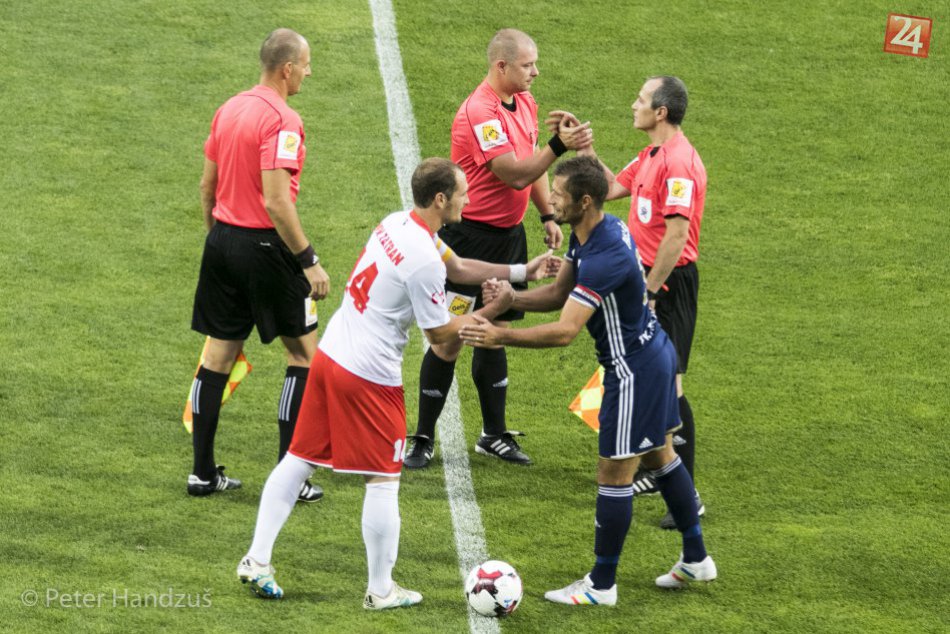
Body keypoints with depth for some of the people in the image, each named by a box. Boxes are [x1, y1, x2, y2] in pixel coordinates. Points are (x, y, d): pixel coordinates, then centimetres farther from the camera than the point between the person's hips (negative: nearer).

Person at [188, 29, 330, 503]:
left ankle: (203, 473, 15)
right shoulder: (281, 120, -17)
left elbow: (207, 186, 14)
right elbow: (276, 202, -22)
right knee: (304, 352, 4)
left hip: (223, 243, 8)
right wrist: (309, 262, -18)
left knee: (219, 354, 12)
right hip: (265, 246, -8)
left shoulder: (229, 109, 8)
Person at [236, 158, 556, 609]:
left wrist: (522, 271, 14)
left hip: (329, 354, 9)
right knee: (384, 480, 5)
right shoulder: (424, 259, -21)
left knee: (299, 460, 15)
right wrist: (491, 311, -1)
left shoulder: (399, 225, 6)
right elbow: (440, 333, -11)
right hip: (369, 377, -9)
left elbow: (459, 268, 18)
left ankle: (257, 561, 17)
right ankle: (381, 591, 15)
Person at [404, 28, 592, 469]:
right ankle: (423, 440, 5)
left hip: (508, 234, 8)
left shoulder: (524, 102, 6)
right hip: (471, 237, -8)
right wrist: (559, 146, -33)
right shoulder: (479, 113, -23)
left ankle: (494, 434, 24)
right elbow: (515, 174, -27)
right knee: (451, 338, -3)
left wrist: (547, 216, 13)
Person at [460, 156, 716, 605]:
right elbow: (560, 293, 7)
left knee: (614, 475, 0)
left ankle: (601, 585, 10)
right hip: (653, 354, 10)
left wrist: (499, 337, -36)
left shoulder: (605, 257, -31)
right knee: (661, 457, 21)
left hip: (635, 370, -10)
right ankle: (695, 559, 34)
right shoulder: (588, 234, 1)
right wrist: (513, 297, -11)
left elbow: (565, 331, -35)